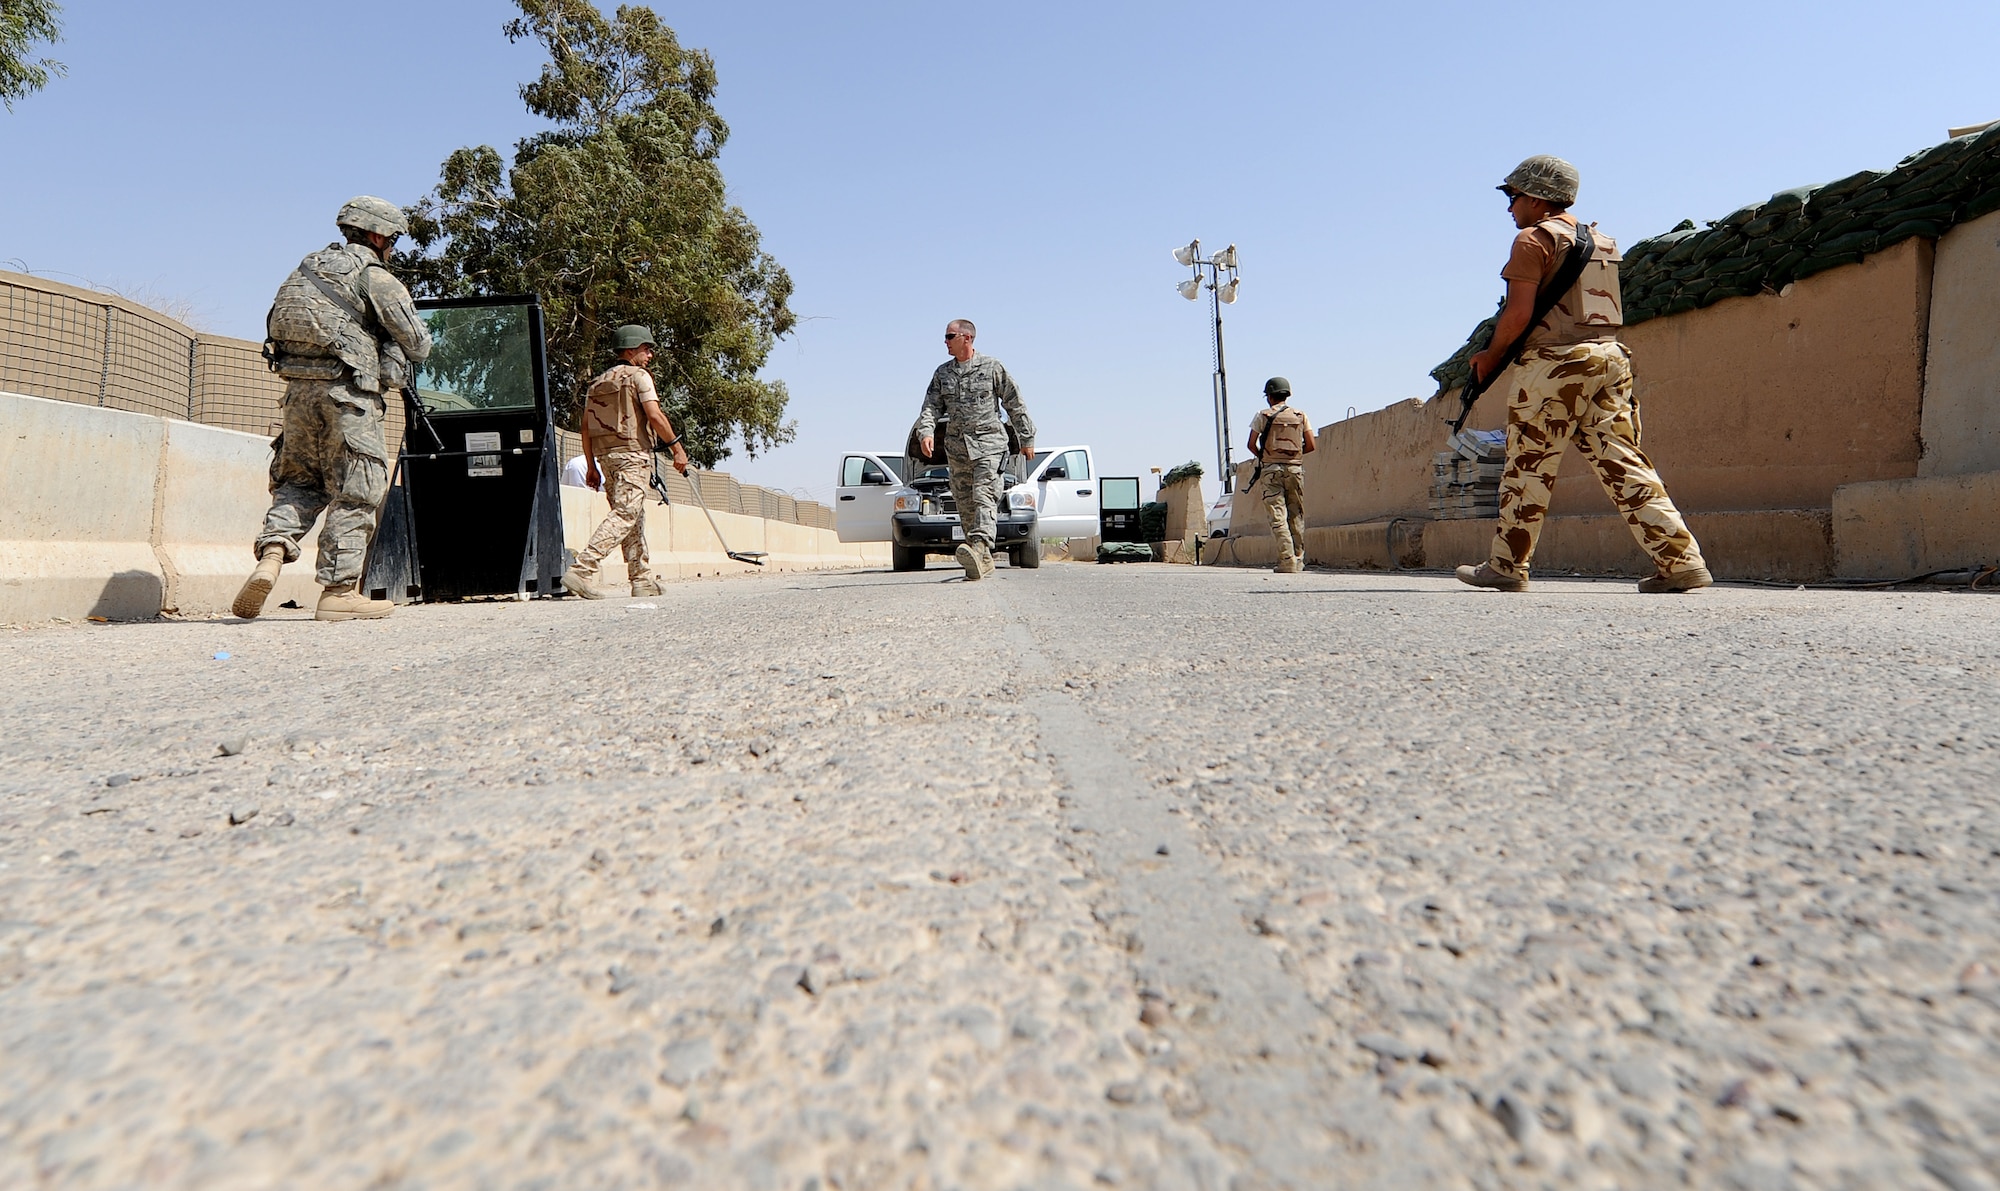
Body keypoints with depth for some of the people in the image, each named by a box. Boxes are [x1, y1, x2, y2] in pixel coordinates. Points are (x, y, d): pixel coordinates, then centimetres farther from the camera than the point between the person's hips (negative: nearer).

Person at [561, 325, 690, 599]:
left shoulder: (598, 381, 21)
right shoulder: (638, 375, 0)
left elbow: (585, 426, 16)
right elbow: (655, 417, -12)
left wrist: (591, 466, 18)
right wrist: (678, 448, -8)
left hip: (605, 455, 8)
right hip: (632, 454, -8)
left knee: (634, 517, 11)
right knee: (625, 513, -13)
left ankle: (643, 580, 12)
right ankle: (582, 569, -24)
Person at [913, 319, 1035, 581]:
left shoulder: (992, 368, 2)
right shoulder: (942, 373, 13)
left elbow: (1015, 405, 7)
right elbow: (931, 407, 7)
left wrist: (1026, 439, 8)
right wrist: (926, 432, -13)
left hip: (988, 444, -5)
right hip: (956, 448, 5)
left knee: (984, 497, -21)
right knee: (965, 505, 3)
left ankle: (979, 546, -37)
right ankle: (984, 561, 9)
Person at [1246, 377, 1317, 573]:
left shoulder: (1263, 415, 1)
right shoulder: (1301, 416, 9)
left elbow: (1251, 445, 0)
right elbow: (1311, 445, 5)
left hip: (1271, 470, -3)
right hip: (1295, 469, 3)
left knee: (1278, 517, -5)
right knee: (1296, 516, 10)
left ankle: (1287, 561, -13)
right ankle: (1298, 559, 11)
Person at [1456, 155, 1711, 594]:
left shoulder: (1534, 238, -3)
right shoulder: (1600, 240, 21)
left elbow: (1519, 312, -12)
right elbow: (1583, 310, 21)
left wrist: (1491, 357, 1)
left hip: (1554, 363, -7)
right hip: (1609, 358, 7)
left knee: (1528, 468, 0)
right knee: (1624, 463, 5)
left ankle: (1506, 567, 7)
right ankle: (1681, 561, -1)